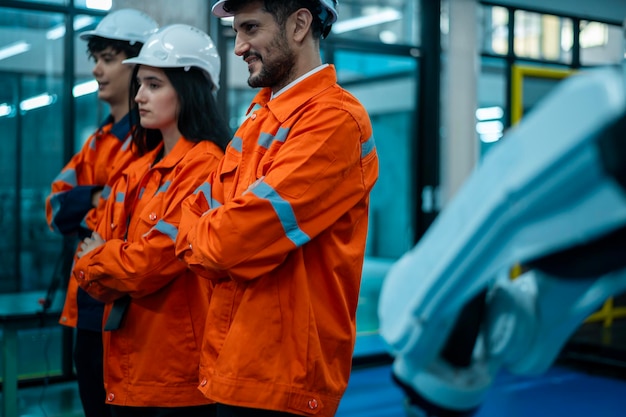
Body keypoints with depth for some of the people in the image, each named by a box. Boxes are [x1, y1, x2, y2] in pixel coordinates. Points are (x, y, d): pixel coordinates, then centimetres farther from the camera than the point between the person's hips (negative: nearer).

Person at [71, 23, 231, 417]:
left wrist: (93, 262, -2)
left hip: (178, 366, -8)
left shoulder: (204, 166, -15)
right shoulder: (139, 169, 12)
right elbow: (99, 245, 11)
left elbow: (153, 262, -20)